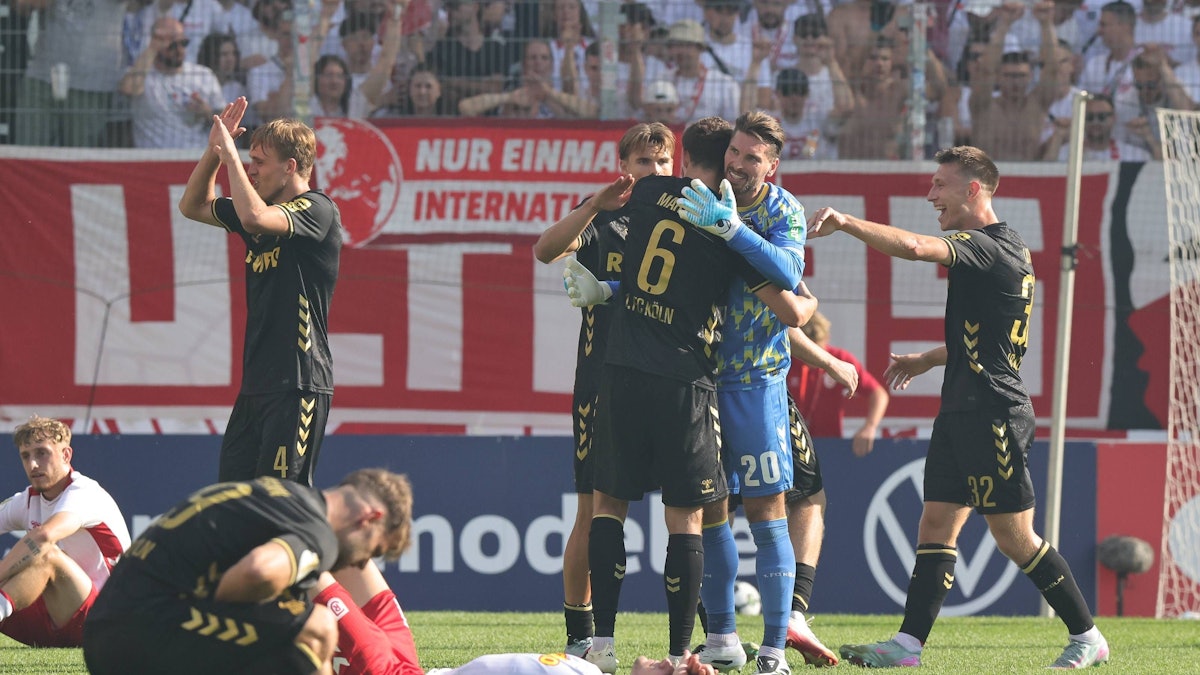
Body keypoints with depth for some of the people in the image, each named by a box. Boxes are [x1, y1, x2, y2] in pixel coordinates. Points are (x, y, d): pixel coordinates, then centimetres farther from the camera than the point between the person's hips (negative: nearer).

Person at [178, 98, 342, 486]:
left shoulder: (316, 210, -10)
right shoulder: (266, 209, 16)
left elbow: (254, 218, -28)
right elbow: (193, 206, 27)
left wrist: (230, 153, -17)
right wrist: (214, 150, 12)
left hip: (298, 384, -9)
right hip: (256, 382, 9)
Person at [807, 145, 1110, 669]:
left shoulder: (991, 247, -14)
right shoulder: (1003, 250, 17)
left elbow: (913, 247, -31)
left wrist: (845, 223, -28)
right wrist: (926, 360, 32)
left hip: (994, 414, -10)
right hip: (964, 411, 10)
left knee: (1014, 536, -4)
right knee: (936, 524, 4)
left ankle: (1087, 637, 5)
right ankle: (907, 646, 0)